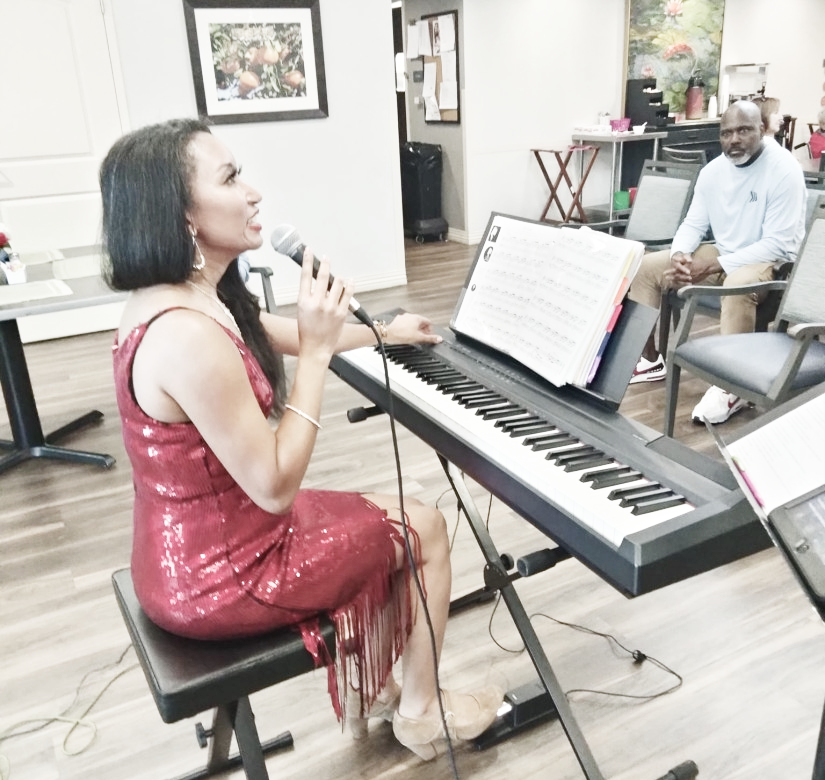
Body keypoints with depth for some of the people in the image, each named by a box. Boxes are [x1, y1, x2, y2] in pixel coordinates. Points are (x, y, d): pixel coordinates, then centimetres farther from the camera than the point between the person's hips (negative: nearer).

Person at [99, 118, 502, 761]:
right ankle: (421, 710, 30)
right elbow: (276, 486, -26)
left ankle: (369, 692, 41)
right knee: (426, 529, 8)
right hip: (216, 576, -9)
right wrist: (318, 348, -24)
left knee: (384, 522, 25)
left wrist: (386, 332, 29)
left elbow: (284, 335, 16)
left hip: (187, 544, 9)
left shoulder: (175, 295, -1)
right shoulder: (187, 335, -33)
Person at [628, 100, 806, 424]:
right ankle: (650, 359, 5)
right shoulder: (713, 170, 0)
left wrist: (714, 267, -27)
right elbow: (693, 224, 5)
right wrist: (680, 255, -19)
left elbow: (777, 244, -24)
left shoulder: (784, 170, -19)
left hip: (772, 261, -7)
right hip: (721, 253, 7)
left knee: (738, 285, -41)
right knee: (646, 266, -3)